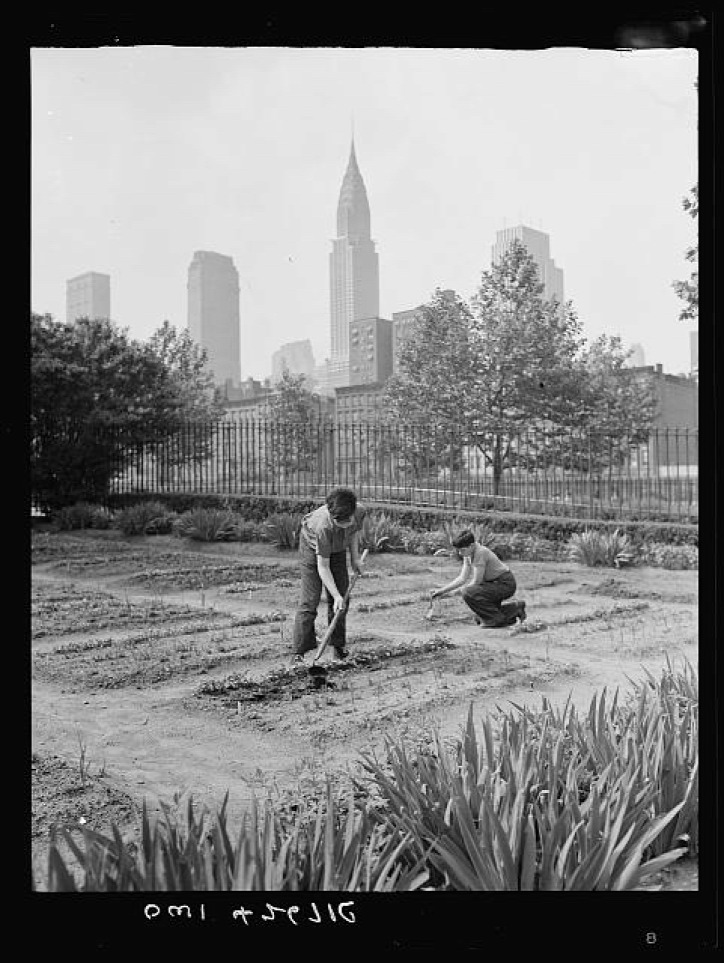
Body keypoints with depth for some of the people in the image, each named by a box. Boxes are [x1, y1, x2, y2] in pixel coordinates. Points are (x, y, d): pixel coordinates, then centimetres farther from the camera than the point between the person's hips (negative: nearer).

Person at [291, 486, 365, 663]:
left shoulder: (359, 512, -28)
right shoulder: (323, 526, -42)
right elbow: (322, 567, -34)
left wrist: (354, 558, -5)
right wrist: (336, 596, -36)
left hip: (337, 549, 5)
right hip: (312, 547, -5)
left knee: (341, 594, 4)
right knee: (310, 600, -12)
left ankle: (339, 645, 17)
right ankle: (299, 652, -8)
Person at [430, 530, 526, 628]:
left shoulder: (481, 552, -25)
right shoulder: (468, 555, 2)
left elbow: (476, 582, -23)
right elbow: (462, 578, 2)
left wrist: (456, 592, -15)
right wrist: (442, 590, -5)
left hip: (506, 584, -10)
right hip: (495, 583, 10)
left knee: (468, 593, -27)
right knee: (479, 619, 13)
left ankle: (496, 619, -13)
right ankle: (515, 609, 21)